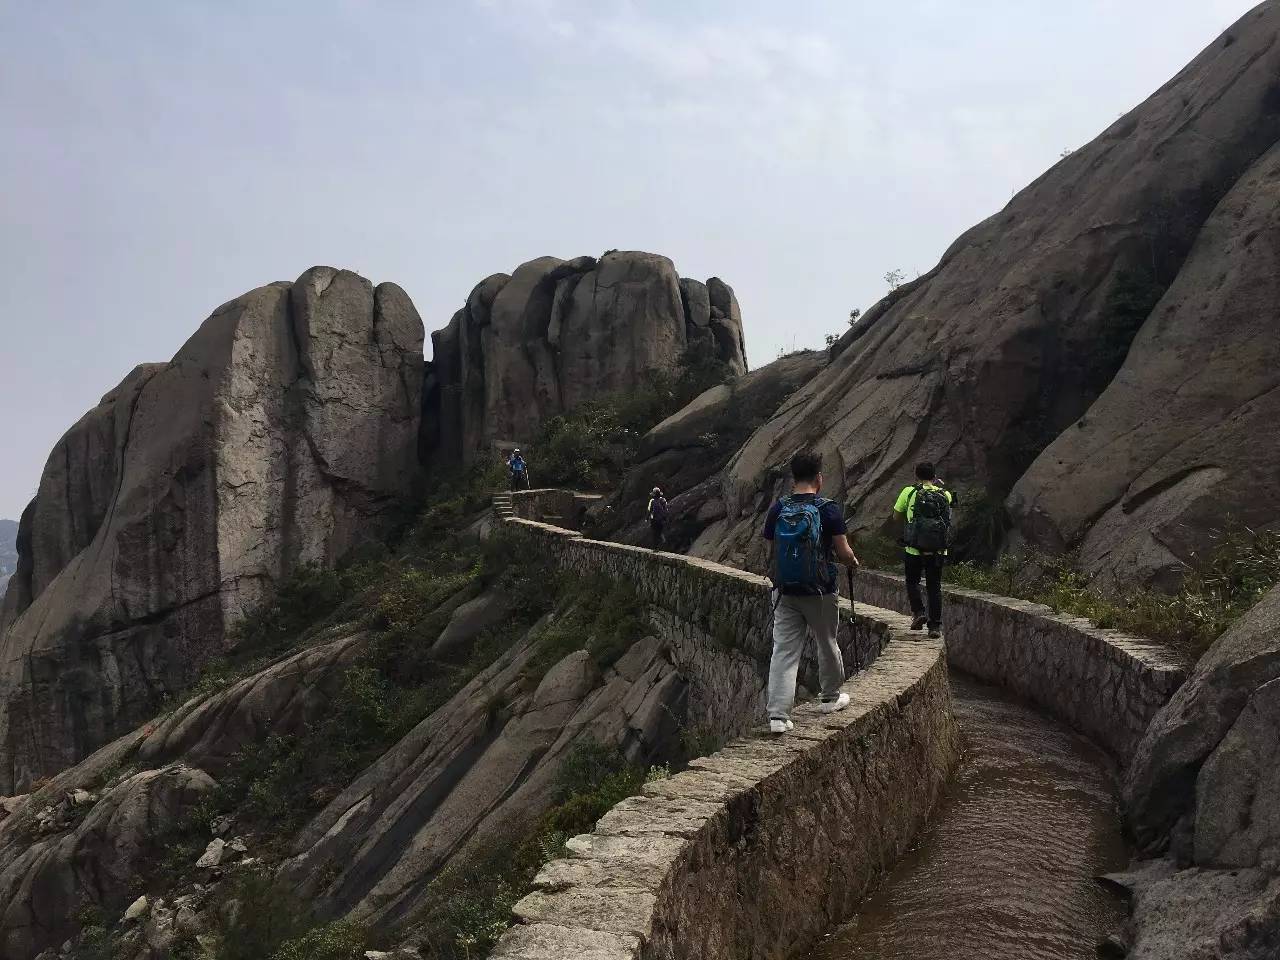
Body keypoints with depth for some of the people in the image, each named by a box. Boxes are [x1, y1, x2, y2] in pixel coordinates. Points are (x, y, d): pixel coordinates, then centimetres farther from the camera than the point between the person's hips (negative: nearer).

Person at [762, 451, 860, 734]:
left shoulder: (777, 510, -1)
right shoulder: (828, 509, -11)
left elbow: (773, 550, 8)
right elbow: (844, 554, -9)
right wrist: (853, 562, 13)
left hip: (785, 591, 2)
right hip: (820, 592, -2)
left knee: (784, 651, 1)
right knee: (827, 644, 19)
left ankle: (778, 715, -8)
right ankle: (830, 698, 38)